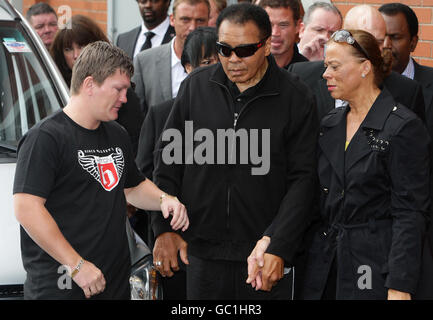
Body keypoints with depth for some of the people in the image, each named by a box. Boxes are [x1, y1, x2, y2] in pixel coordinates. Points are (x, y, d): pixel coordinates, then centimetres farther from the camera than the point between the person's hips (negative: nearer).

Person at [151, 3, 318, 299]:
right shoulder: (196, 86, 4)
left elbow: (302, 180, -5)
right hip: (202, 253, 2)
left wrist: (280, 250, -12)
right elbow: (168, 162, 9)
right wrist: (164, 228, 1)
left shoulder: (296, 98, -4)